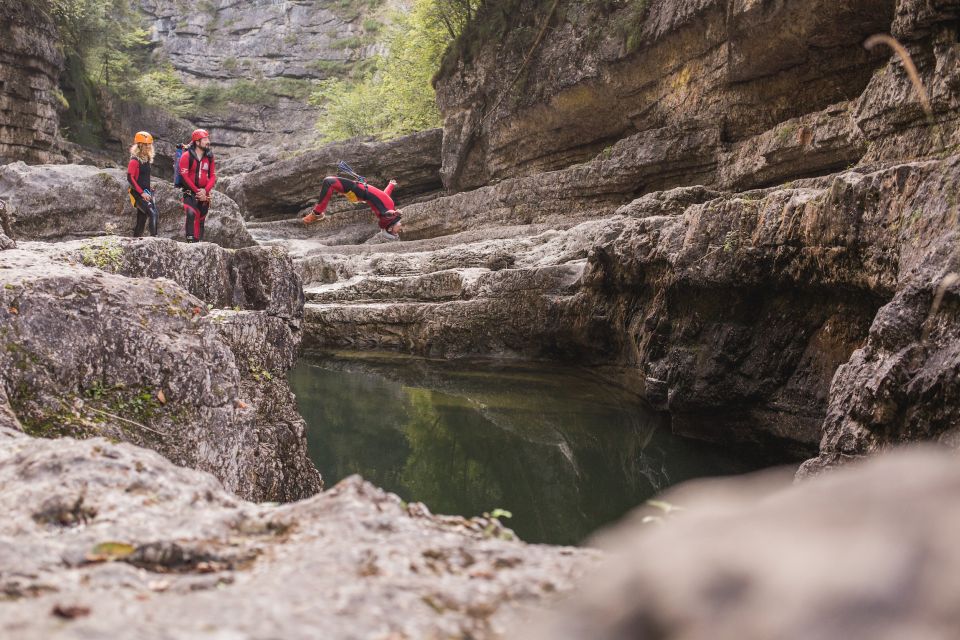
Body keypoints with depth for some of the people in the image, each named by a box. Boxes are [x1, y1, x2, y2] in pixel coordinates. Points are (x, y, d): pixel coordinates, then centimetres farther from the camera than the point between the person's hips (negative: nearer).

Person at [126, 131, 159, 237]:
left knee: (141, 220, 8)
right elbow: (130, 178, -18)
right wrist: (141, 192, -20)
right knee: (152, 214, -22)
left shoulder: (147, 159, 13)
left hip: (146, 194, 8)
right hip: (138, 194, -8)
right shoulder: (135, 160, -12)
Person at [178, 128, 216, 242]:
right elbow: (184, 176, -12)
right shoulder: (187, 156, -7)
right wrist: (197, 191, -15)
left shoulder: (209, 157, 7)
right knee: (191, 214, -25)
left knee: (201, 220, 9)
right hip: (190, 192, -5)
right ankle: (190, 240, -26)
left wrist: (205, 191, -11)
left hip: (204, 194, 5)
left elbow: (213, 176, 5)